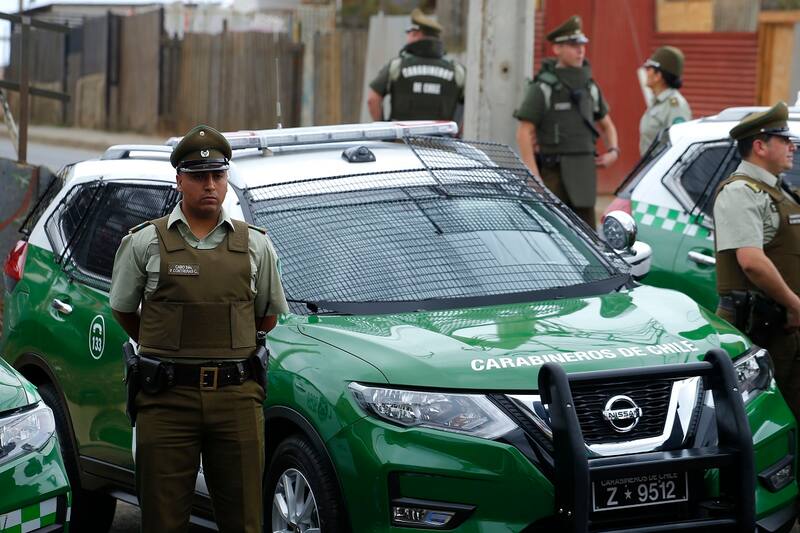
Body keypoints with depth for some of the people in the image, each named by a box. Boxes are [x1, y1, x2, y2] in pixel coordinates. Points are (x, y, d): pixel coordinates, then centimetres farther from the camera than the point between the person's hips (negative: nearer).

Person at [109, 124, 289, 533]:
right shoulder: (145, 242, 4)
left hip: (237, 396, 2)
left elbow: (269, 313, 21)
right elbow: (122, 310, 15)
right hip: (167, 399, -1)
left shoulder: (255, 245, 10)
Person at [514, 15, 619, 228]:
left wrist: (613, 151, 3)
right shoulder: (542, 88, -8)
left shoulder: (589, 87, 11)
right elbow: (524, 133, -11)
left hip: (584, 174, 6)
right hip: (553, 173, -6)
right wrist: (534, 177, -18)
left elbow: (606, 124, 24)